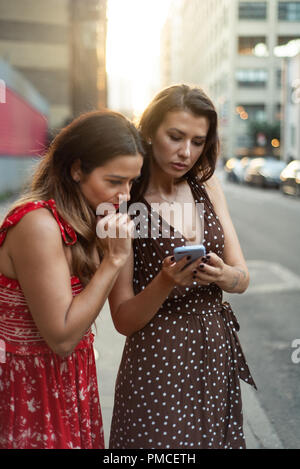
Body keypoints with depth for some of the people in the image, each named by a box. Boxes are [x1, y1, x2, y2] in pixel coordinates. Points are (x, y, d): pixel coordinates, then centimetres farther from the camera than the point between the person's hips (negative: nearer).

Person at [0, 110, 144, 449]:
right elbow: (62, 337, -22)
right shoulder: (37, 224, -25)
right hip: (34, 387, -8)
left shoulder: (80, 219, 2)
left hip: (73, 379, 8)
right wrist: (114, 259, -23)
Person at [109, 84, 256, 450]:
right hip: (157, 361, -5)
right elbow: (123, 320, -11)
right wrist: (165, 282, -29)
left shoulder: (207, 185, 3)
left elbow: (242, 279, 3)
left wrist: (221, 275, -20)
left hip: (218, 354, 5)